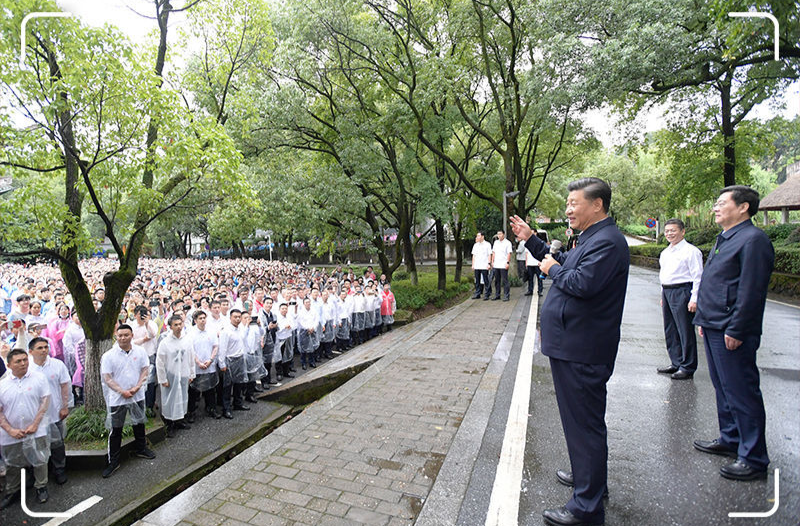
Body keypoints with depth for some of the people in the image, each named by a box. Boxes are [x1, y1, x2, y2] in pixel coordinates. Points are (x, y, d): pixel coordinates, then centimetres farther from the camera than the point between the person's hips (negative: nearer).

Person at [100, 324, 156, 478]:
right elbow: (107, 378, -11)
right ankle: (113, 461, 20)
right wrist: (122, 392, -17)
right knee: (116, 430, 6)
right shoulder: (108, 355, -12)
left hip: (137, 396, 3)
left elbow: (145, 370, 0)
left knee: (139, 424, 19)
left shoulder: (140, 351, -5)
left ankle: (140, 449, 39)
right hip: (117, 398, -3)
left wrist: (137, 387, -13)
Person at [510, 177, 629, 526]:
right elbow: (563, 263, 23)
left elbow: (582, 284, -29)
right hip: (572, 346, 11)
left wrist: (553, 270, -11)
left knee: (584, 422, -1)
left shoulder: (607, 241, -18)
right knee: (580, 417, 24)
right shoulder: (593, 238, 16)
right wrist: (531, 240, 17)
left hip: (582, 351, -11)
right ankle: (587, 474, 42)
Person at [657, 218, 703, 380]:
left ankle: (687, 368, 9)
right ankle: (676, 363, 25)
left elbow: (698, 277, -12)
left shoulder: (691, 251, -8)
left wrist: (694, 299, -17)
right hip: (666, 292, 8)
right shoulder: (665, 253, 16)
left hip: (682, 292, -8)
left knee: (685, 330, -2)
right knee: (670, 330, 13)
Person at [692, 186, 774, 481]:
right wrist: (702, 319, 20)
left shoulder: (753, 240, -14)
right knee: (723, 388, 20)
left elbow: (751, 291, -20)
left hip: (732, 334, -10)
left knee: (742, 393, -1)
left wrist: (735, 330, -21)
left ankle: (754, 459, 12)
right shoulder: (724, 239, 17)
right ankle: (730, 439, 34)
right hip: (713, 329, 10)